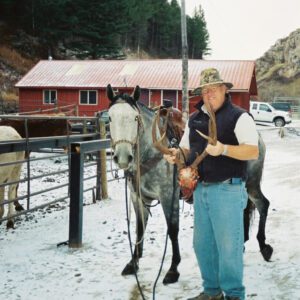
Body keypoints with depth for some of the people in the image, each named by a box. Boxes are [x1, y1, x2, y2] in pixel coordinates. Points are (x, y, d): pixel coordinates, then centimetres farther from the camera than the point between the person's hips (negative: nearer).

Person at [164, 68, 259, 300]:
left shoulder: (238, 117, -6)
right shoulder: (195, 119, 13)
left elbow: (253, 151, -15)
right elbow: (187, 149, 21)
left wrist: (223, 149, -28)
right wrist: (176, 155, -2)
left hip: (227, 190, -7)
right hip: (200, 189, 7)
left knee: (228, 246, -2)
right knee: (203, 244, 13)